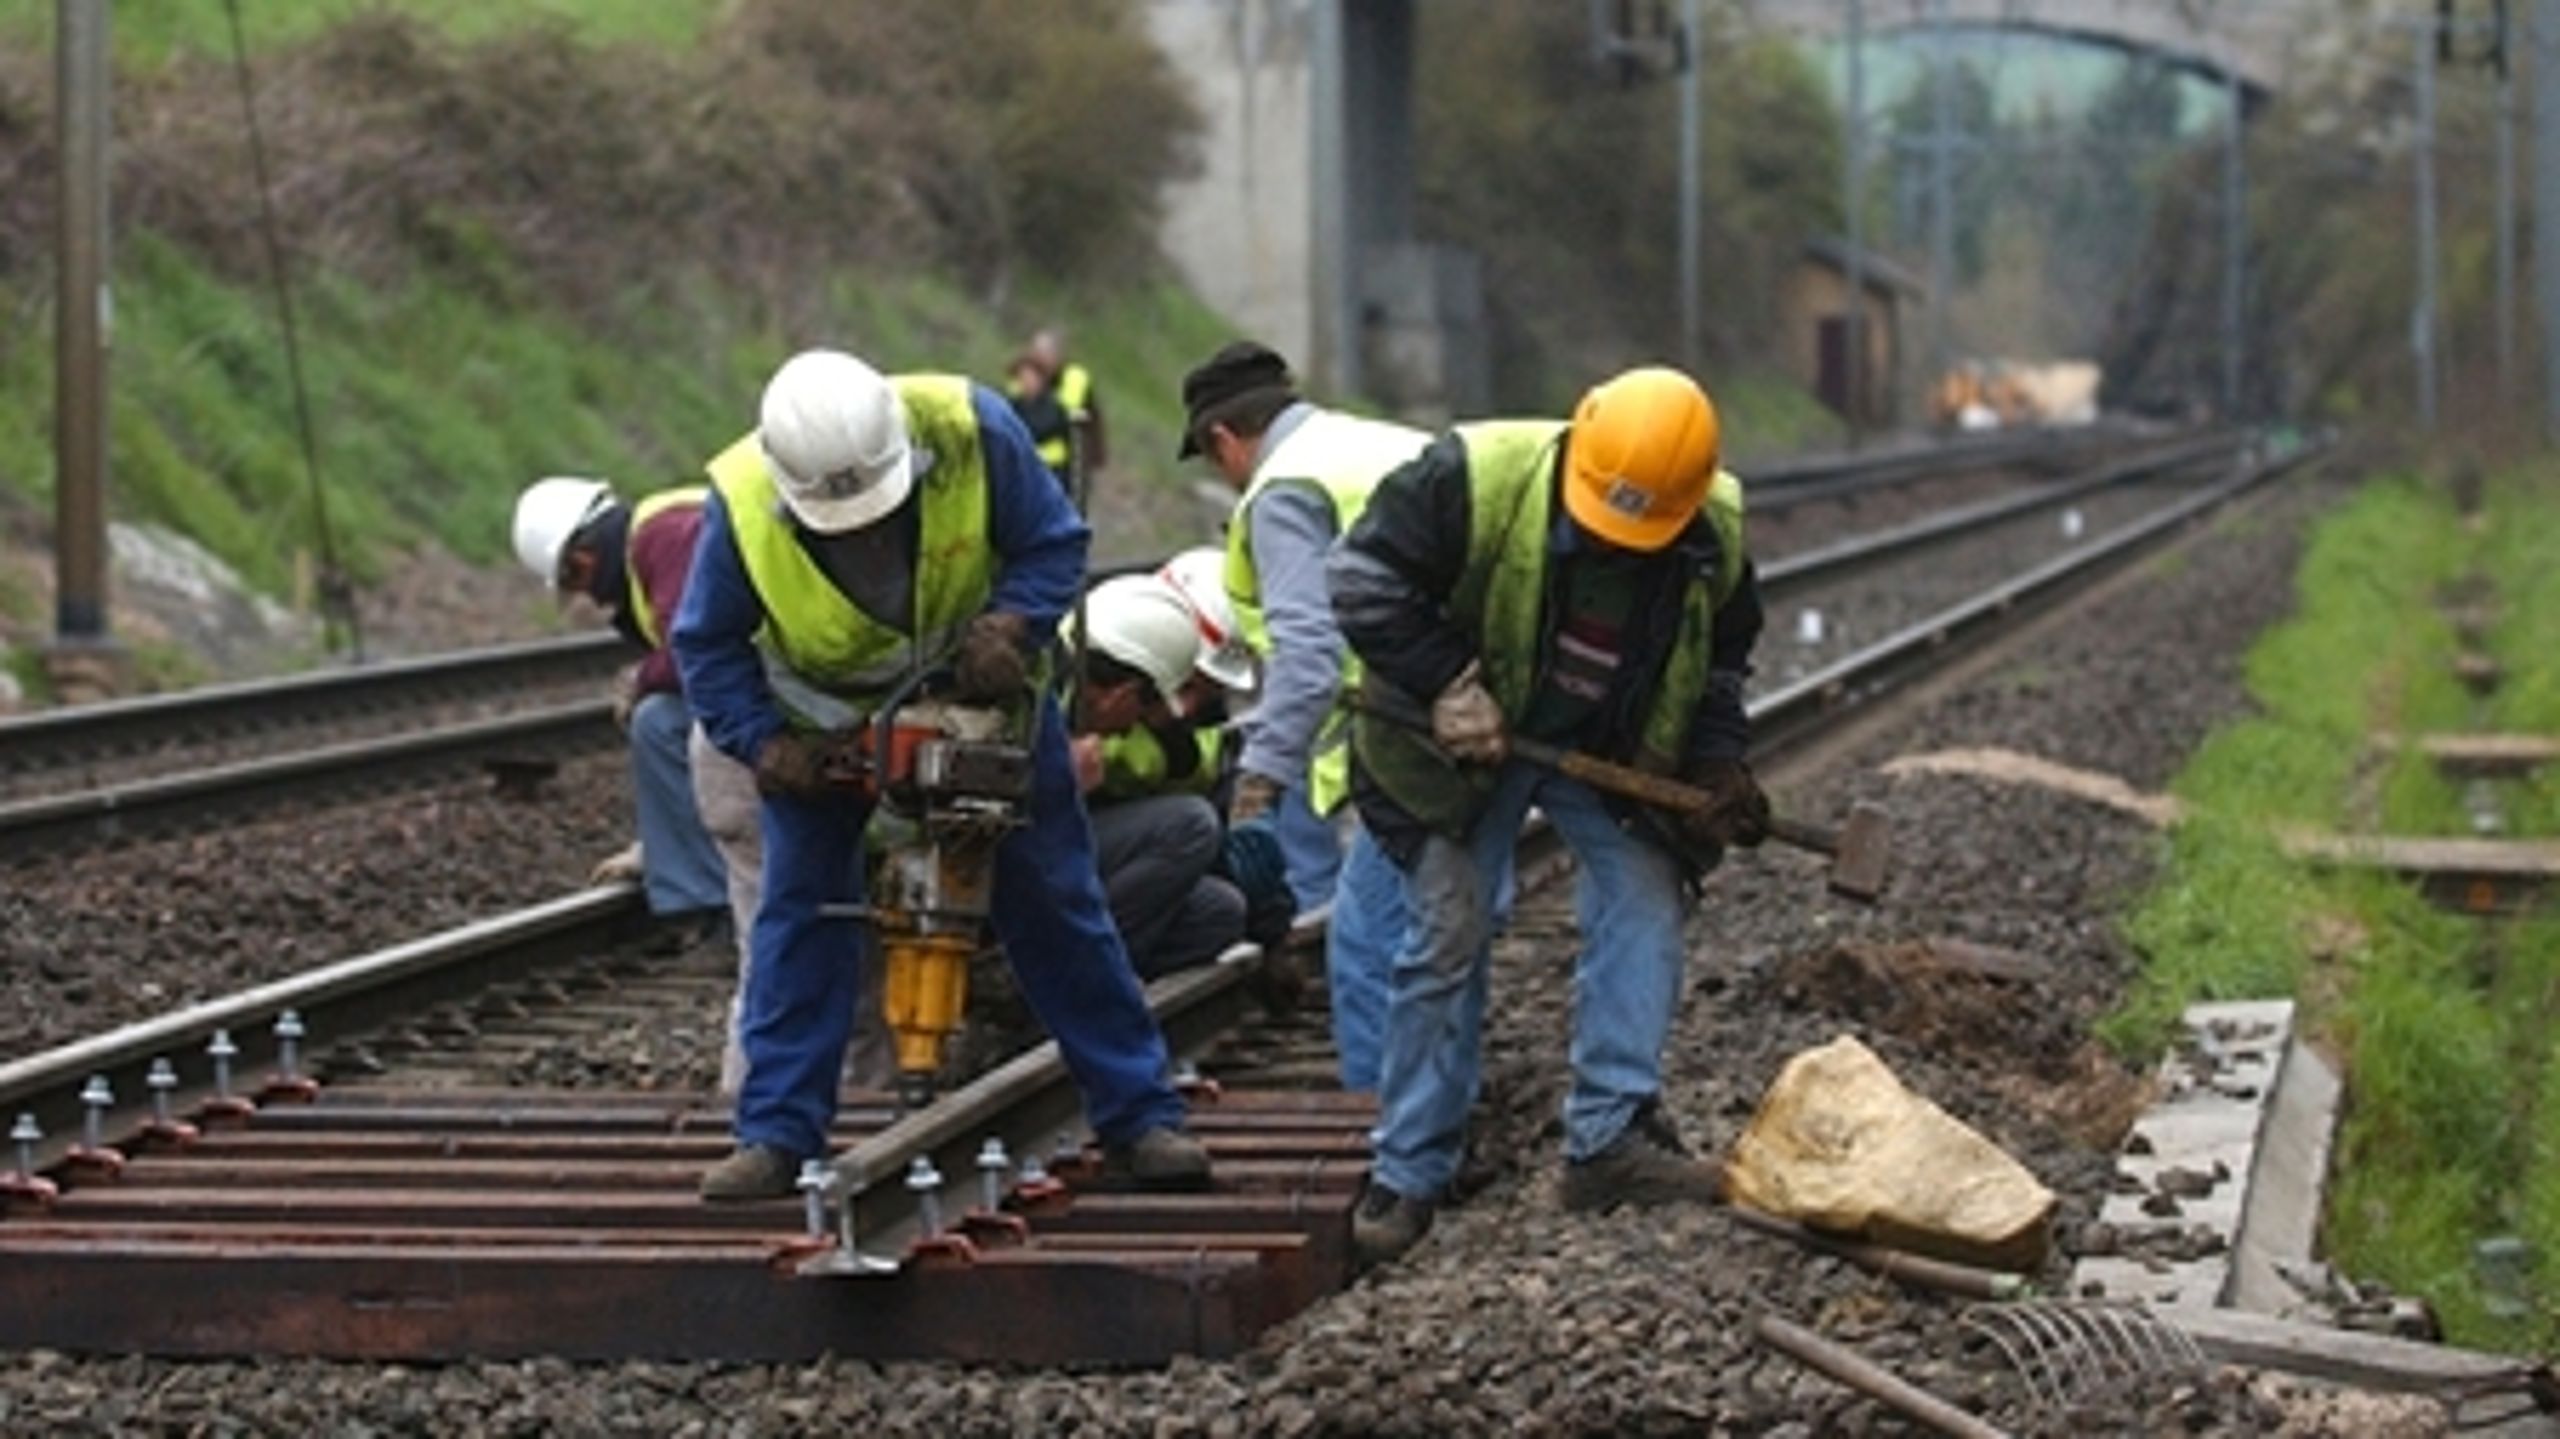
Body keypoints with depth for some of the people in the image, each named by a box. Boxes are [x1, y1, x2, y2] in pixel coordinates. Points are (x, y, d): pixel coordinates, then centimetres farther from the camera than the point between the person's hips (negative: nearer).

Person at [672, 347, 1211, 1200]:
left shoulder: (972, 430, -30)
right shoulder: (742, 506, -29)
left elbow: (1055, 544, -15)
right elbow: (707, 646, -13)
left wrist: (1011, 625, -33)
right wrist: (763, 744, -24)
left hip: (977, 692, 0)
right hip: (826, 723, 0)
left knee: (1054, 903, 2)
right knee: (801, 912, -6)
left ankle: (1140, 1118, 8)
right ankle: (776, 1136, 2)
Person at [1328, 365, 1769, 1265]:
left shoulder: (1715, 534, -14)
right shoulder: (1476, 478, -29)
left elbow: (1721, 659, 5)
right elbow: (1364, 577, -22)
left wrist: (1718, 765, -8)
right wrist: (1445, 684, -26)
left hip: (1611, 751, 3)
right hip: (1464, 744, -3)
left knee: (1646, 905, -10)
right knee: (1446, 937, -4)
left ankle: (1611, 1135, -4)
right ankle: (1407, 1173, 3)